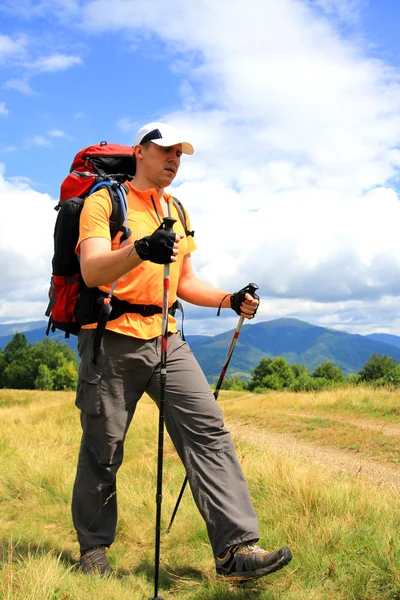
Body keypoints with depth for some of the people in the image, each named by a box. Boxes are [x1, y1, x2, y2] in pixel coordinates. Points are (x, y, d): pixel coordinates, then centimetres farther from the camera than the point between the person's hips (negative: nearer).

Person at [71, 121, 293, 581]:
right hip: (112, 340, -5)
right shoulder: (104, 200, -1)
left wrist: (230, 300, 8)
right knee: (102, 449, 4)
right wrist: (139, 250, -35)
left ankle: (236, 548, -7)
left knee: (208, 431, -9)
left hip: (166, 339, 5)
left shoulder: (178, 212, 20)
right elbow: (91, 272, -16)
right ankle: (93, 547, 24)